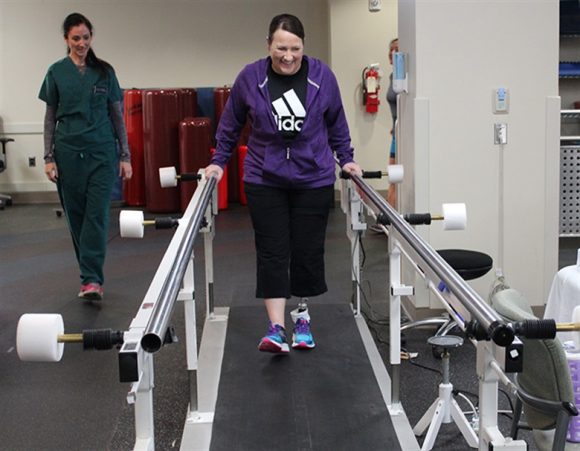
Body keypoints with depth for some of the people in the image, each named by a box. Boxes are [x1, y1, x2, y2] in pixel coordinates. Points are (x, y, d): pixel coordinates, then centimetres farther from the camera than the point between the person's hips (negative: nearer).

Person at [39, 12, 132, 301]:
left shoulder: (104, 71, 4)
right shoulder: (56, 72, 3)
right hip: (69, 153, 1)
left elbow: (117, 114, 7)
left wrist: (125, 155, 2)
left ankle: (91, 279, -9)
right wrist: (49, 157, -1)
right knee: (76, 216, 7)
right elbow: (50, 117, 6)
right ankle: (90, 276, 20)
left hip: (102, 152, -1)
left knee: (97, 215, -9)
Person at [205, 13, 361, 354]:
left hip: (314, 180, 1)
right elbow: (230, 125, 8)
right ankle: (277, 328, -8)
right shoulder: (250, 77, -6)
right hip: (265, 181, 0)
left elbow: (337, 124, 10)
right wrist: (219, 161, 9)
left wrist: (346, 159, 9)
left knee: (308, 251, 5)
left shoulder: (323, 76, -4)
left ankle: (302, 314, 27)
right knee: (272, 252, -6)